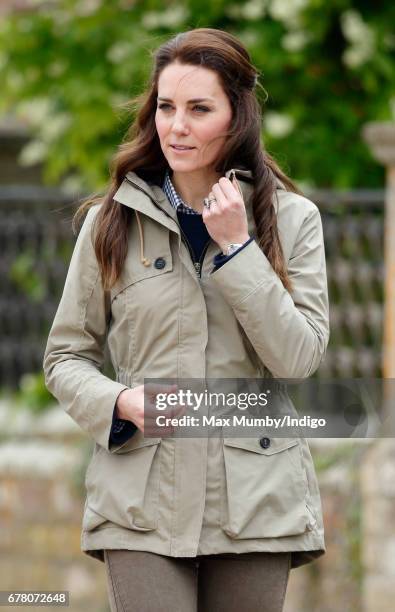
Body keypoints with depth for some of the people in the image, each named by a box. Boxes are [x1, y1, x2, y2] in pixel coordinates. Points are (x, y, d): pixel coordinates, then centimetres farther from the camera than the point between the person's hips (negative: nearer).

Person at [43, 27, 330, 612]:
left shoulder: (292, 218, 4)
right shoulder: (111, 222, 5)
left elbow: (298, 359, -5)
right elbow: (65, 355, 10)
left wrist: (236, 247, -10)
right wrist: (123, 402, -10)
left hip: (255, 499, 1)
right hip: (143, 500, -1)